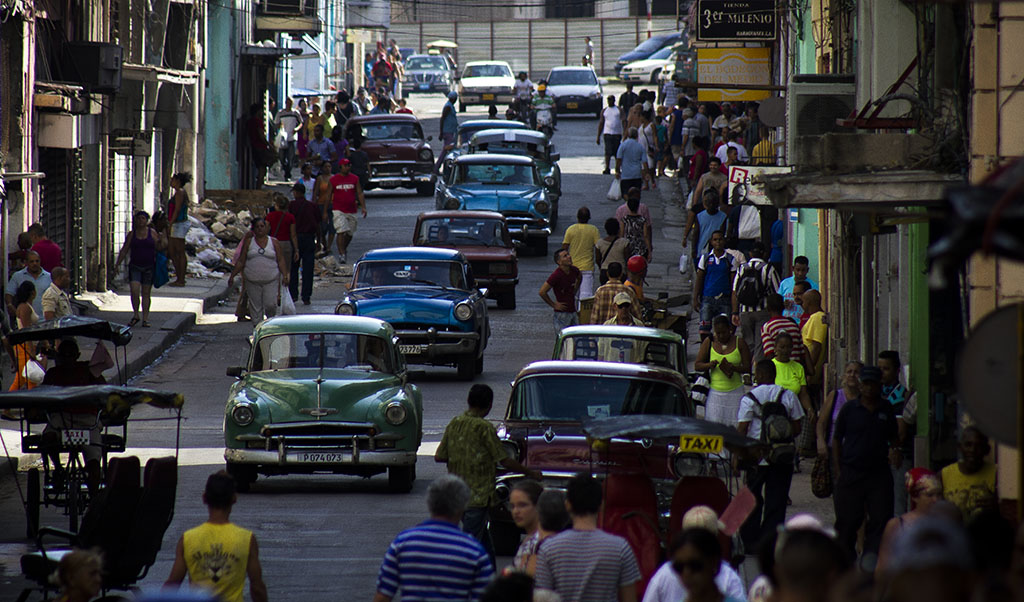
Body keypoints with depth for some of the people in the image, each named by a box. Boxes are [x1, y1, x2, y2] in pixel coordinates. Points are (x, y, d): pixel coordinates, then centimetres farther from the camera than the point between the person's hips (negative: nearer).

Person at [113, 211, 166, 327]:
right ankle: (135, 315, 6)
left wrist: (163, 241, -14)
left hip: (149, 267, 0)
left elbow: (158, 248, 6)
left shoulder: (152, 232, 3)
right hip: (135, 266, 0)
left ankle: (145, 319, 6)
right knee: (134, 290, -12)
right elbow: (124, 250, 7)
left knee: (146, 293, 2)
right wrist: (117, 264, 2)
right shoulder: (132, 234, 4)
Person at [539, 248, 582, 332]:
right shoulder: (556, 275, -20)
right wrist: (554, 305, -13)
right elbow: (542, 292, -20)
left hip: (573, 311, 7)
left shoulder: (574, 270, 1)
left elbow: (579, 278, 28)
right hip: (562, 313, -7)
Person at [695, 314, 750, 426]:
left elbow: (747, 368, 1)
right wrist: (709, 365, -13)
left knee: (734, 426, -7)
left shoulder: (739, 343, 3)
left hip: (735, 391, -1)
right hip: (715, 391, 1)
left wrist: (734, 368, -19)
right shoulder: (709, 342, 7)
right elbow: (697, 365, 9)